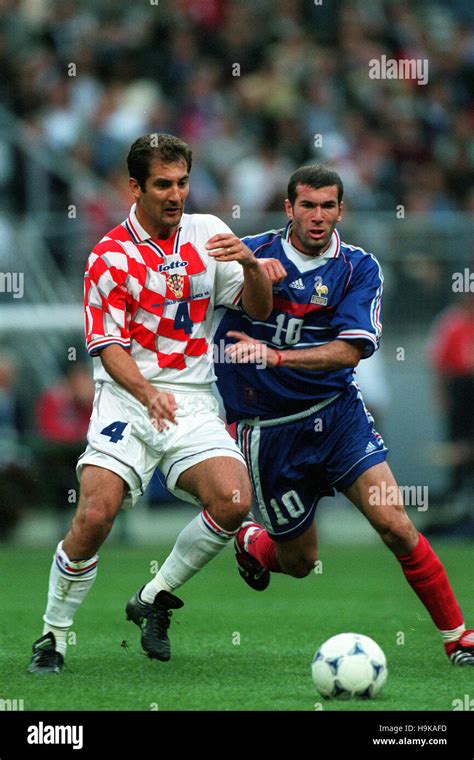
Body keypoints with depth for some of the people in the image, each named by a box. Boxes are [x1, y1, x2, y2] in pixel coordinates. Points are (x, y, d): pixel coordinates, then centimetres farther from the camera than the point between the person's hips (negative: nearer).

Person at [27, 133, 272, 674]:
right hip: (127, 401, -3)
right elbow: (108, 345, -7)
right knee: (95, 514, -21)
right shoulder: (111, 255, -2)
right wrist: (148, 393, -25)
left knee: (233, 501, -21)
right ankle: (52, 635, 0)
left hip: (192, 402, 3)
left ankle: (155, 598, 2)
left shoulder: (207, 233, 9)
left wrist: (250, 264, -12)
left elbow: (259, 309, 10)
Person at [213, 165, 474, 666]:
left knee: (395, 526, -15)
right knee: (298, 562, 9)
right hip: (267, 430, 0)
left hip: (336, 413, 0)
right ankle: (251, 543, 45)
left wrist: (276, 356, -29)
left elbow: (351, 348, -14)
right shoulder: (253, 253, 0)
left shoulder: (359, 268, -3)